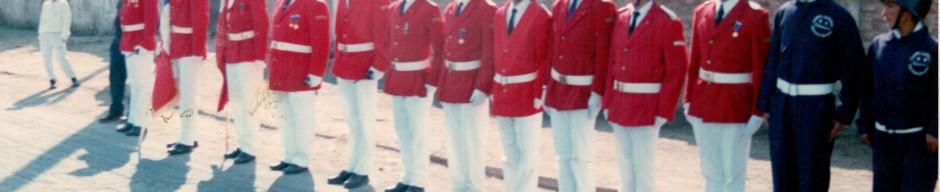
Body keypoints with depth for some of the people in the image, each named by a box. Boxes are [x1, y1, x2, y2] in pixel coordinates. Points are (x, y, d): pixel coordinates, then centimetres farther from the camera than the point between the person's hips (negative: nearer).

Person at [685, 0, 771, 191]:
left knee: (733, 175, 5)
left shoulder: (756, 16, -10)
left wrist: (757, 112, -12)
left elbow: (762, 66, -10)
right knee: (710, 172, 14)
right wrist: (689, 100, 10)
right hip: (702, 102, 5)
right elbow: (695, 59, 11)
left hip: (736, 106, -5)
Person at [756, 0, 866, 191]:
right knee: (782, 174, 10)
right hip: (782, 103, 4)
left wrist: (844, 114, -9)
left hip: (816, 106, -4)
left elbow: (853, 67, -6)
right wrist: (766, 104, 9)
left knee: (812, 176, 3)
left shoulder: (839, 17, -6)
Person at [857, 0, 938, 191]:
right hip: (884, 138, 5)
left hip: (919, 140, -4)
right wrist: (865, 126, 9)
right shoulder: (878, 45, 3)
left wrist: (934, 131, -14)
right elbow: (868, 90, 10)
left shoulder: (931, 48, -10)